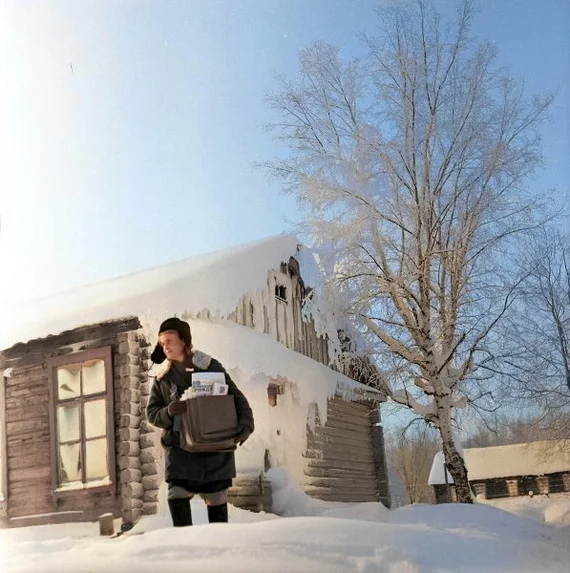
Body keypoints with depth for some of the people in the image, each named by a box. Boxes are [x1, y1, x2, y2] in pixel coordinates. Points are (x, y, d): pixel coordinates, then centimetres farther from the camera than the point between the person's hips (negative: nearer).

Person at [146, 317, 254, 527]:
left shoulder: (210, 366, -1)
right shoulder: (162, 377, 6)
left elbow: (237, 398, 0)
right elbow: (151, 412, 9)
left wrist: (245, 424, -17)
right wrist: (168, 412, -14)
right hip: (179, 448, 1)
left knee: (216, 498, 4)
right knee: (177, 496, -12)